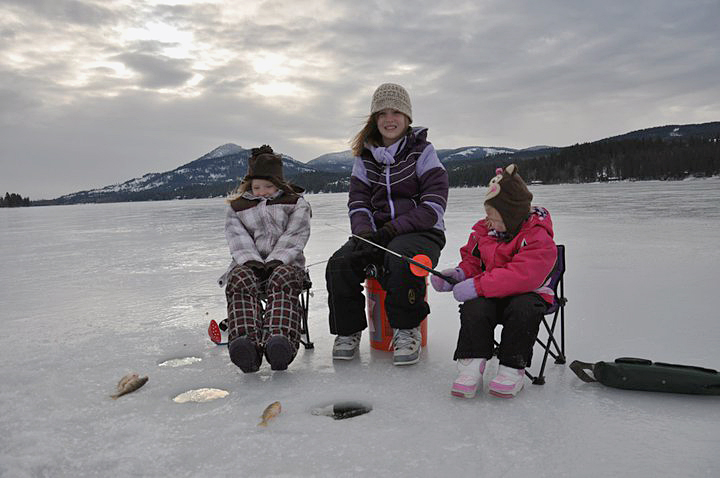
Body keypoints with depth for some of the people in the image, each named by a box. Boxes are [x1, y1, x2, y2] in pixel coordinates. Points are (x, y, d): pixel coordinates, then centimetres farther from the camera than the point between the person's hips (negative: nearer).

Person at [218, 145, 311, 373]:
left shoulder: (296, 203, 16)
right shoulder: (237, 207, 21)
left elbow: (294, 236, 1)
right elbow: (238, 238, 5)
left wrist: (275, 261, -16)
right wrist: (252, 261, -16)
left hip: (284, 262, -1)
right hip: (249, 263, 2)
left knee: (282, 279, -38)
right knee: (240, 281, -35)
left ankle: (280, 340, -62)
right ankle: (245, 341, -57)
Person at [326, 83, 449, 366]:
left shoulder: (422, 150, -1)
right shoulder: (365, 156, 12)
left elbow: (434, 204, -9)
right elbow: (358, 202, 7)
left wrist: (393, 229, -19)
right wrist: (364, 233, -15)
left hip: (421, 232, -4)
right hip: (378, 232, 4)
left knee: (400, 258, -37)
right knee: (339, 264, -23)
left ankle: (406, 330, -14)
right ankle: (348, 330, -2)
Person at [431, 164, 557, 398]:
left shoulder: (537, 237, -15)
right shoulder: (483, 230, 7)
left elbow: (522, 276, -28)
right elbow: (472, 261, 19)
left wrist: (477, 286, -32)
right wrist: (458, 274, -6)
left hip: (526, 294, -4)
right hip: (490, 296, 4)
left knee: (523, 309, -36)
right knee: (473, 308, -28)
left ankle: (512, 368, -17)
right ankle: (471, 364, -17)